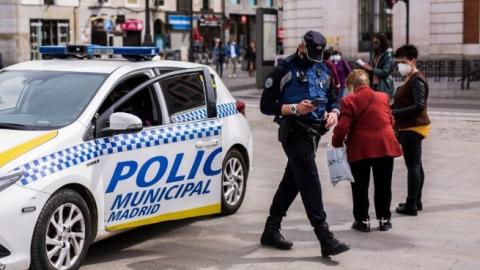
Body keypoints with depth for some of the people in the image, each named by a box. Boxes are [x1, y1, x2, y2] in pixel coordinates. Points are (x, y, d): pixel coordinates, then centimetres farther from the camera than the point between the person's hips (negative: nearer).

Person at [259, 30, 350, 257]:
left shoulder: (322, 70, 14)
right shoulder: (283, 70, -6)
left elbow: (333, 98, 21)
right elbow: (266, 105, -7)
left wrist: (333, 112, -3)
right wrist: (294, 108, -20)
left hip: (313, 133, 7)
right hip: (295, 133, -7)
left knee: (291, 182, 13)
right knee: (310, 183, -13)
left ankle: (271, 230, 25)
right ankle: (325, 239, -14)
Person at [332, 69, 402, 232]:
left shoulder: (349, 101, -6)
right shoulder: (383, 97, 10)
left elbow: (342, 127, -12)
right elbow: (391, 121, 15)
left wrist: (337, 144, 3)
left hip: (361, 148, -4)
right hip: (385, 145, 4)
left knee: (360, 186, 9)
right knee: (383, 185, 14)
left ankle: (363, 220, 12)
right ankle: (384, 219, 21)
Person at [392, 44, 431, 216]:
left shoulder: (417, 81, -17)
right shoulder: (409, 79, 13)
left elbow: (419, 106, -25)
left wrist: (394, 113, -26)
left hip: (413, 128, -10)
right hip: (409, 128, 10)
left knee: (413, 166, -6)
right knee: (416, 165, 15)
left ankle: (411, 206, -2)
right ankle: (416, 201, 24)